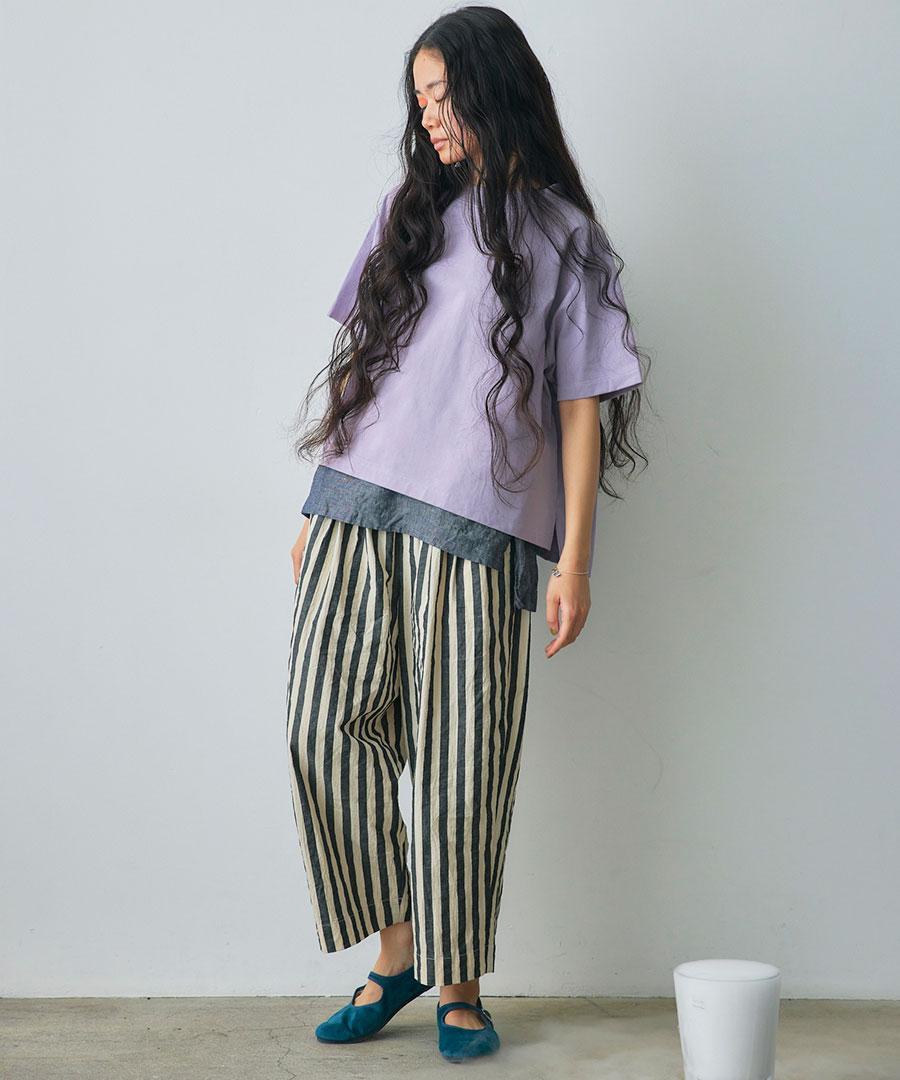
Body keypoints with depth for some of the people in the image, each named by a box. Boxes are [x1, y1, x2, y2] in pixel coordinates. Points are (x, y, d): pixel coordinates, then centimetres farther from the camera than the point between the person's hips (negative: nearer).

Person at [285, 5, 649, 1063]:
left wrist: (574, 559, -6)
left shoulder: (562, 235, 6)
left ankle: (459, 984, 13)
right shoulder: (406, 211, 19)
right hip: (356, 505, 4)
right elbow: (358, 364, 18)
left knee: (460, 761, -2)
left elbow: (582, 406, 1)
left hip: (474, 531, -4)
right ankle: (394, 952, 11)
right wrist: (317, 512, 13)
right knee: (326, 731, -4)